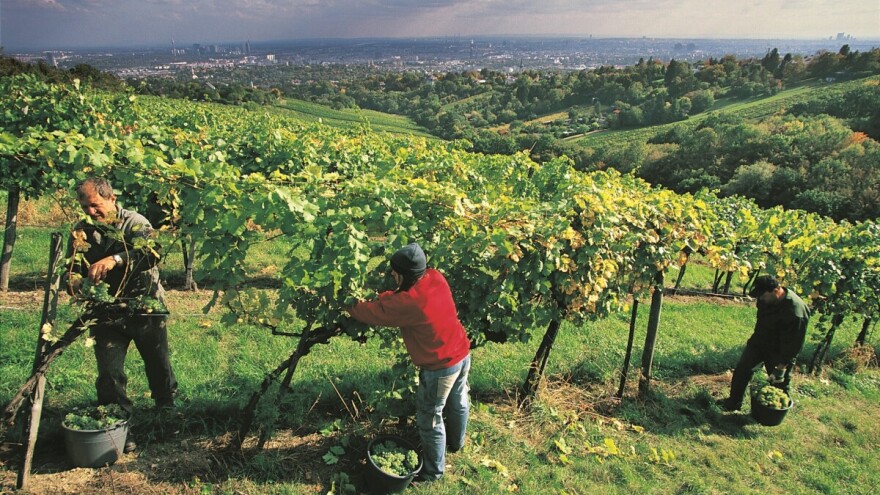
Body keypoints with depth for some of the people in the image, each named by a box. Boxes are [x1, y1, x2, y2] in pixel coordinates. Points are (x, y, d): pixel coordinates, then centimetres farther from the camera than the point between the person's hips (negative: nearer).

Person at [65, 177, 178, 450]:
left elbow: (152, 251, -28)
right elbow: (72, 270, 0)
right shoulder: (81, 232, 2)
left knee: (159, 365, 12)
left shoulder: (134, 222, -9)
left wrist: (115, 259, -43)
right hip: (106, 313, 2)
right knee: (109, 373, 0)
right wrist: (78, 284, -25)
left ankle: (167, 411, 34)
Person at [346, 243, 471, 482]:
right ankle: (456, 442, 57)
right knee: (458, 402, 30)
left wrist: (347, 304, -2)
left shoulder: (408, 303, -32)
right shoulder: (436, 278, -9)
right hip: (463, 354, 8)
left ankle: (433, 470, 31)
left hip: (441, 367, -8)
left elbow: (373, 312, -17)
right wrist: (384, 295, -3)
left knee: (429, 419, 13)